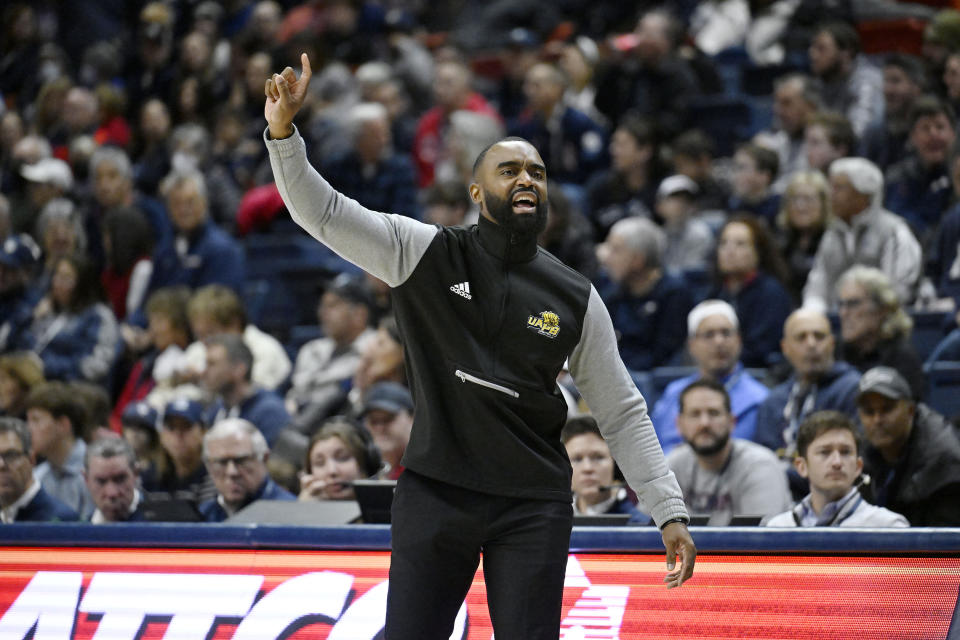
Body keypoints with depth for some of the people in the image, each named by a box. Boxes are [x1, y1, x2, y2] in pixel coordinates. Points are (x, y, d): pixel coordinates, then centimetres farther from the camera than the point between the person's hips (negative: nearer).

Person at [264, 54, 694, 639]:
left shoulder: (576, 299, 3)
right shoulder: (424, 252, 0)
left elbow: (623, 414, 7)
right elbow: (322, 212, -7)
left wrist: (670, 512, 1)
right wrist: (284, 129, -23)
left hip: (534, 508, 1)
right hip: (434, 495, -1)